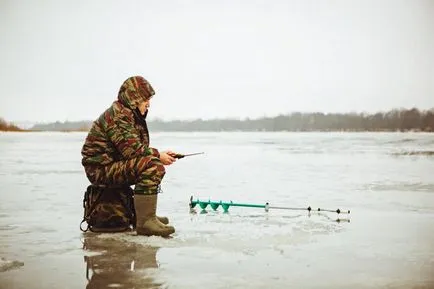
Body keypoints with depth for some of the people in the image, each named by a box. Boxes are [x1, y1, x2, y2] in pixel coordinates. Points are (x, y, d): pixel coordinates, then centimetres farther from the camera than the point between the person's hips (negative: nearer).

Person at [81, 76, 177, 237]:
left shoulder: (131, 114, 18)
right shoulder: (119, 115, -15)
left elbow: (139, 148, 14)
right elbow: (131, 149, -25)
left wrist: (159, 155, -1)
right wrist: (158, 156, -14)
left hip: (112, 165, 11)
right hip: (101, 169, -11)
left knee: (158, 168, 21)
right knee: (151, 165, -28)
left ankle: (145, 214, 25)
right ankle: (145, 222, -29)